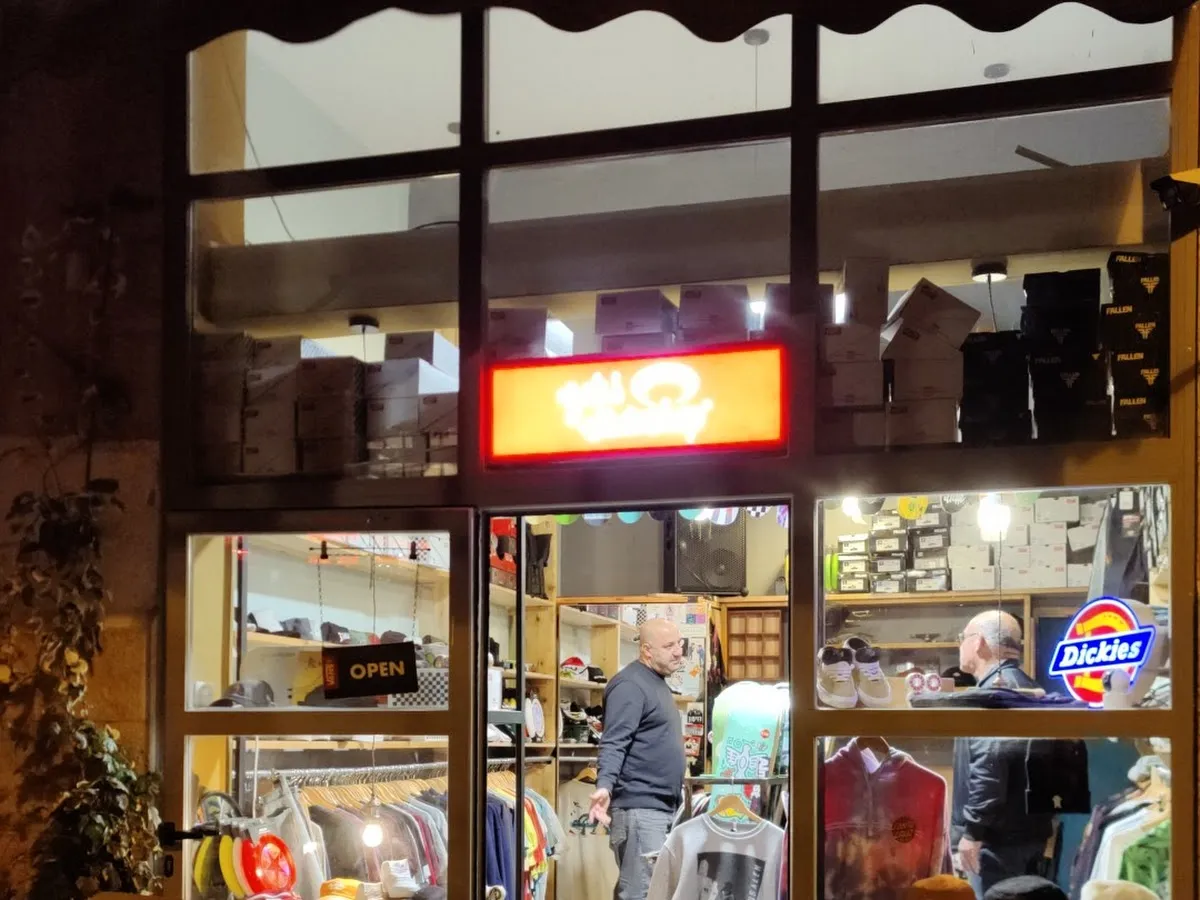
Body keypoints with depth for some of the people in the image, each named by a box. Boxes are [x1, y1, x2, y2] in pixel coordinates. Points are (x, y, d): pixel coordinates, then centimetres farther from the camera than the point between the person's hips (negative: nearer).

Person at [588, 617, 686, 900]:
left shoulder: (657, 683, 18)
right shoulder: (631, 685, -13)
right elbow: (613, 744, -21)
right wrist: (605, 787, -36)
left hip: (662, 808, 10)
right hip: (639, 810, -10)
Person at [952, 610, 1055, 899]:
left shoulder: (994, 690, -14)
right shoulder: (1027, 687, 18)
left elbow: (990, 762, -25)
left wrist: (972, 830, -22)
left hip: (999, 835, -10)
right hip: (1027, 831, 10)